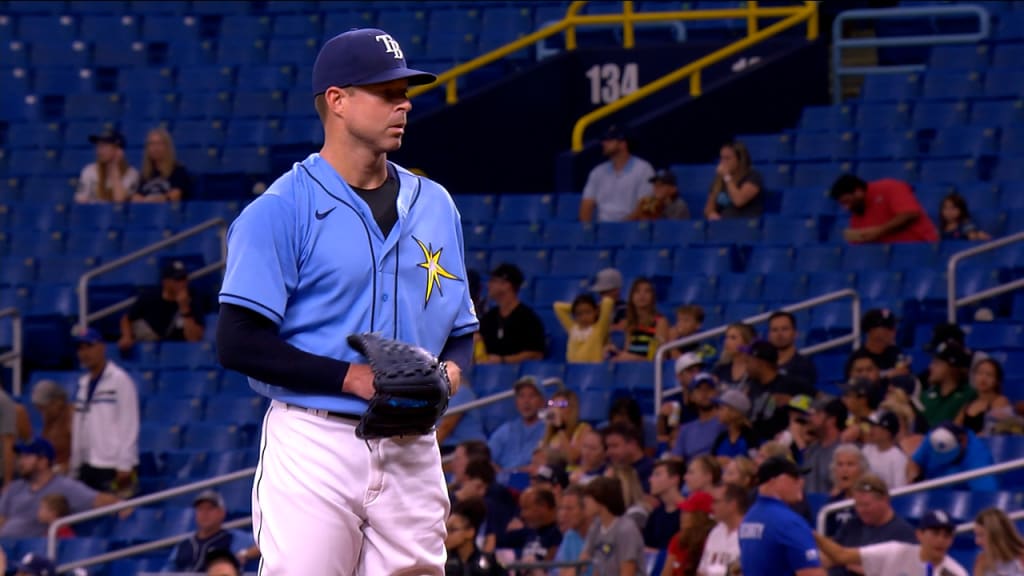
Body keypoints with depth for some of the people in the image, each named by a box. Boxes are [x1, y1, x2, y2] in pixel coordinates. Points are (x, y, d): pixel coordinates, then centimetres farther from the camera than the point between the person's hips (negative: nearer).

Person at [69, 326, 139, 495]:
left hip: (112, 468, -7)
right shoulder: (84, 383, 16)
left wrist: (125, 466, -14)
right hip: (88, 466, 7)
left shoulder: (119, 380, -6)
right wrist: (74, 466, 15)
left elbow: (129, 425, -10)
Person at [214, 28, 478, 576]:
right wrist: (353, 377, -16)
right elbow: (239, 344, -10)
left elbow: (461, 332, 22)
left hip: (411, 449, 6)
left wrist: (451, 371, -2)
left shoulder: (435, 205, 16)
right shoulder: (280, 209, -4)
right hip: (314, 448, -6)